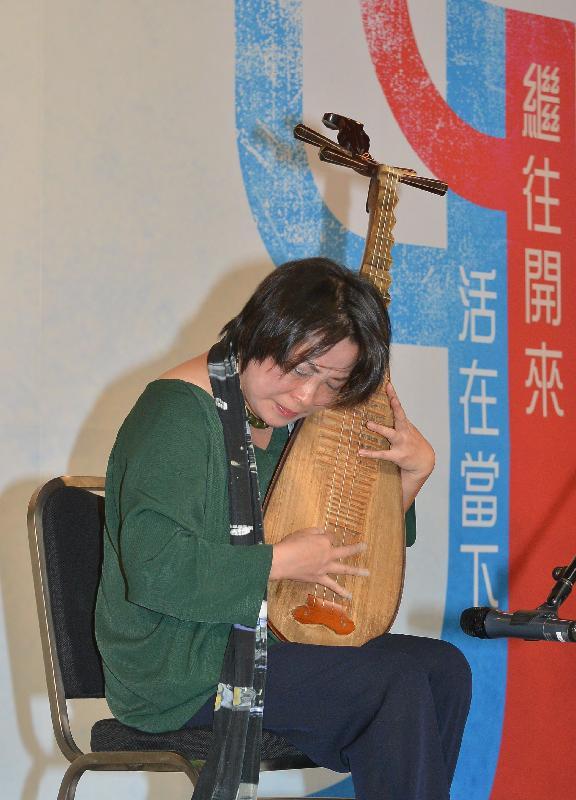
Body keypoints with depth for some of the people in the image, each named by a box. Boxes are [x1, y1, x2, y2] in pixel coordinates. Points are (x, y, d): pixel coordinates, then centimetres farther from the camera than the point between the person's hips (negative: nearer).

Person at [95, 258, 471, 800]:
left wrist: (415, 470, 0)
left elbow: (352, 544, 17)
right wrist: (281, 562, -21)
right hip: (181, 670, -9)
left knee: (445, 668, -5)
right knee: (400, 683, -21)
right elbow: (156, 566, -28)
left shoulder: (291, 418, 9)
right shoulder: (179, 412, -17)